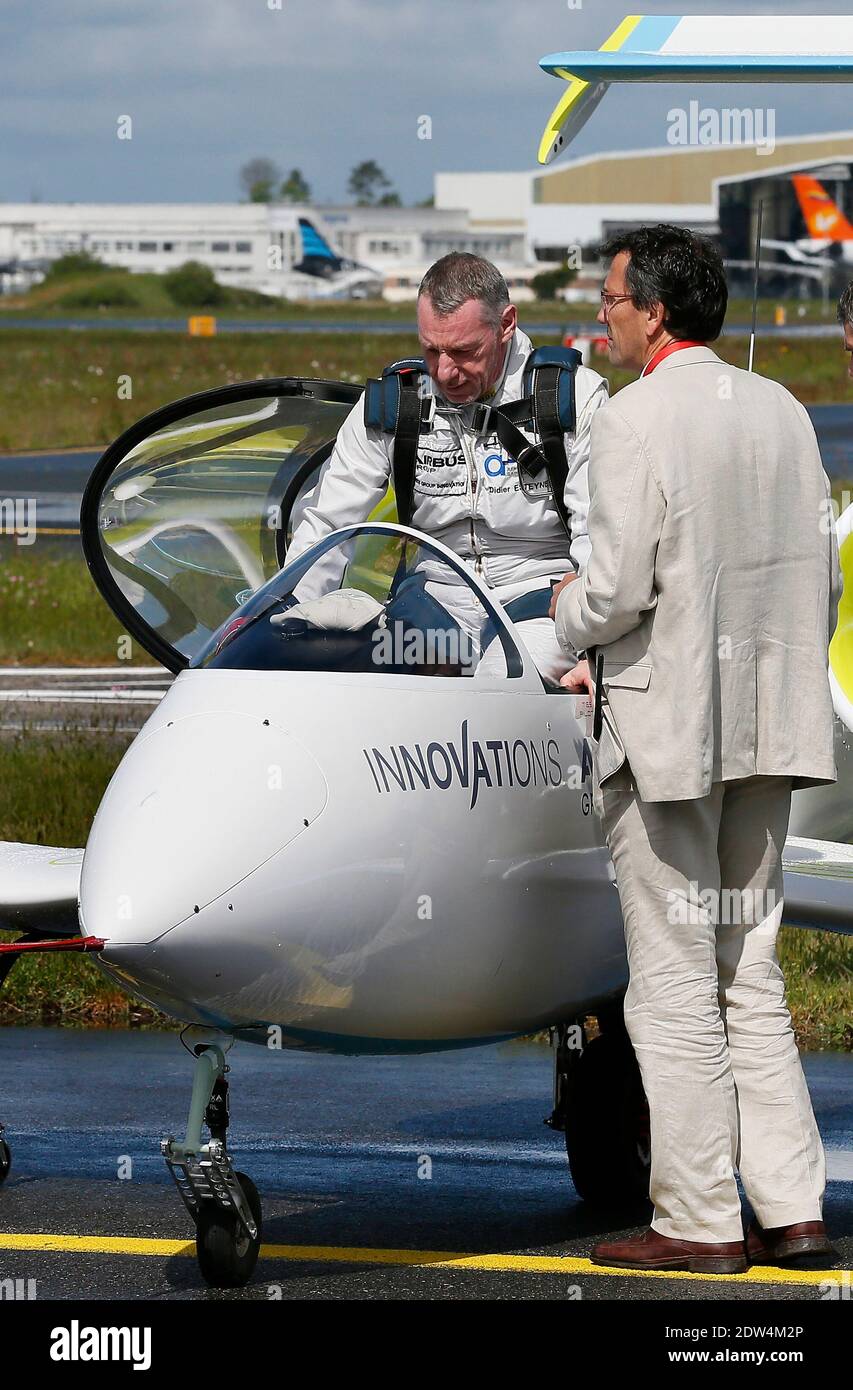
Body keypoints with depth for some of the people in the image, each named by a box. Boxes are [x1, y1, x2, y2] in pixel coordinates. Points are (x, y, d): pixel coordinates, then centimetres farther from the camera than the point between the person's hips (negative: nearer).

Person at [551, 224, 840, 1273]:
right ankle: (791, 1210, 10)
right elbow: (818, 577, 11)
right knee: (749, 974, 13)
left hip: (666, 729, -7)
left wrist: (570, 615, 4)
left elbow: (621, 589, -17)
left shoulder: (634, 420, -13)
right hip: (767, 723, 7)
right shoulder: (780, 410, 8)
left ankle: (699, 1222, 3)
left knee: (673, 988, 0)